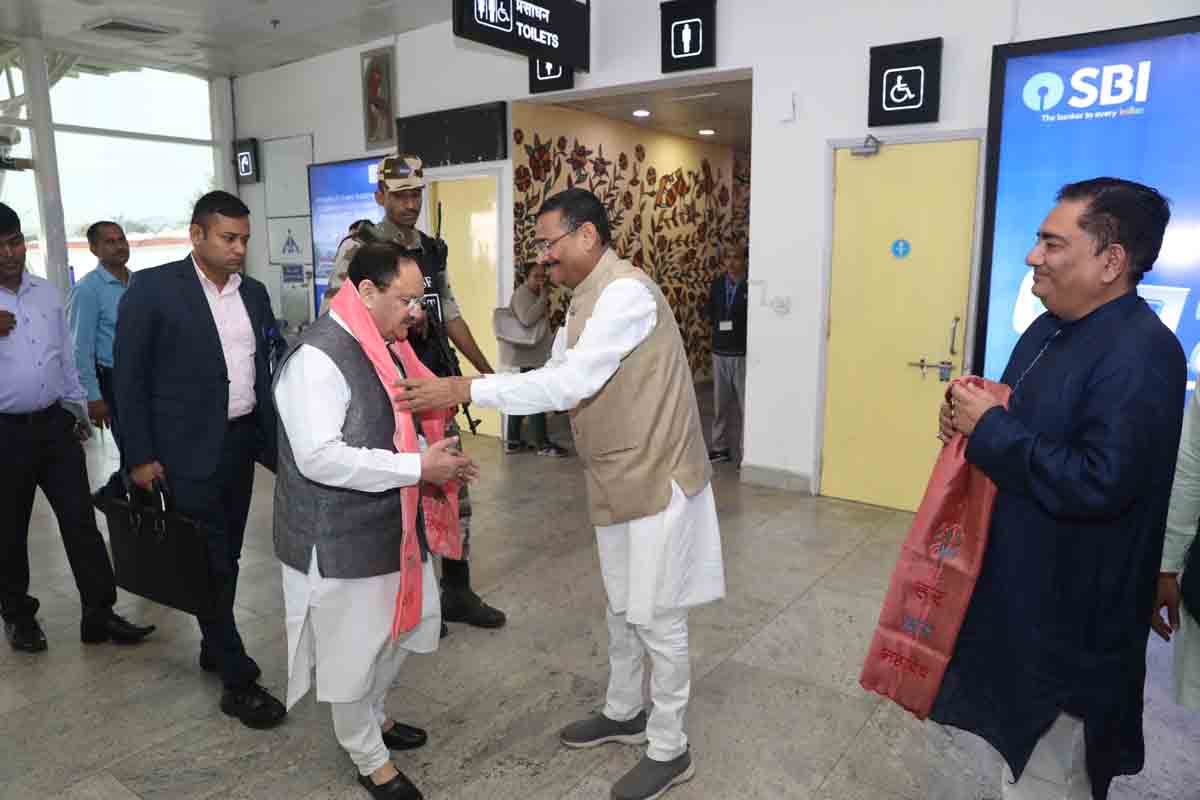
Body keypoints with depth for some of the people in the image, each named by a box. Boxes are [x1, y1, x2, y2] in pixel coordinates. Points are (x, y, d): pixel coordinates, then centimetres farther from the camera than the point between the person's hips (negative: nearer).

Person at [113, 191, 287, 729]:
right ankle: (238, 680, 10)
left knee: (227, 557, 16)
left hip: (241, 442, 6)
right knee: (211, 563, 0)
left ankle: (215, 648, 35)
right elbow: (129, 376, -7)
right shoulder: (153, 289, -8)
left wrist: (274, 439, 9)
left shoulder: (253, 293, 8)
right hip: (188, 450, -5)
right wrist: (140, 456, -10)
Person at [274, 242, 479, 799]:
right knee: (353, 651, 10)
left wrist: (435, 456, -1)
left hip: (389, 524, 9)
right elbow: (319, 458, -30)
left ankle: (371, 716, 49)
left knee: (405, 627, 23)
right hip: (340, 539, -9)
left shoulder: (382, 347, 6)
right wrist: (418, 468, -28)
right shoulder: (317, 358, -23)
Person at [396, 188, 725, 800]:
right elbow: (556, 375, 9)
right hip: (617, 478, 9)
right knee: (622, 607, 21)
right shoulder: (586, 300, 10)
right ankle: (624, 713, 41)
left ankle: (669, 750, 22)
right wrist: (459, 394, -2)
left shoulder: (626, 292, -22)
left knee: (657, 617, 3)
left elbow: (571, 384, -28)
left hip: (656, 477, -9)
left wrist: (466, 389, -26)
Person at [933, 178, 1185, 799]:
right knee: (1019, 747, 27)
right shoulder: (1049, 329, 6)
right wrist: (971, 416, -5)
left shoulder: (1142, 354, -24)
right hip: (1019, 579, 9)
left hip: (1071, 606, -9)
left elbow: (1096, 484, -31)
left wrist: (989, 428, -23)